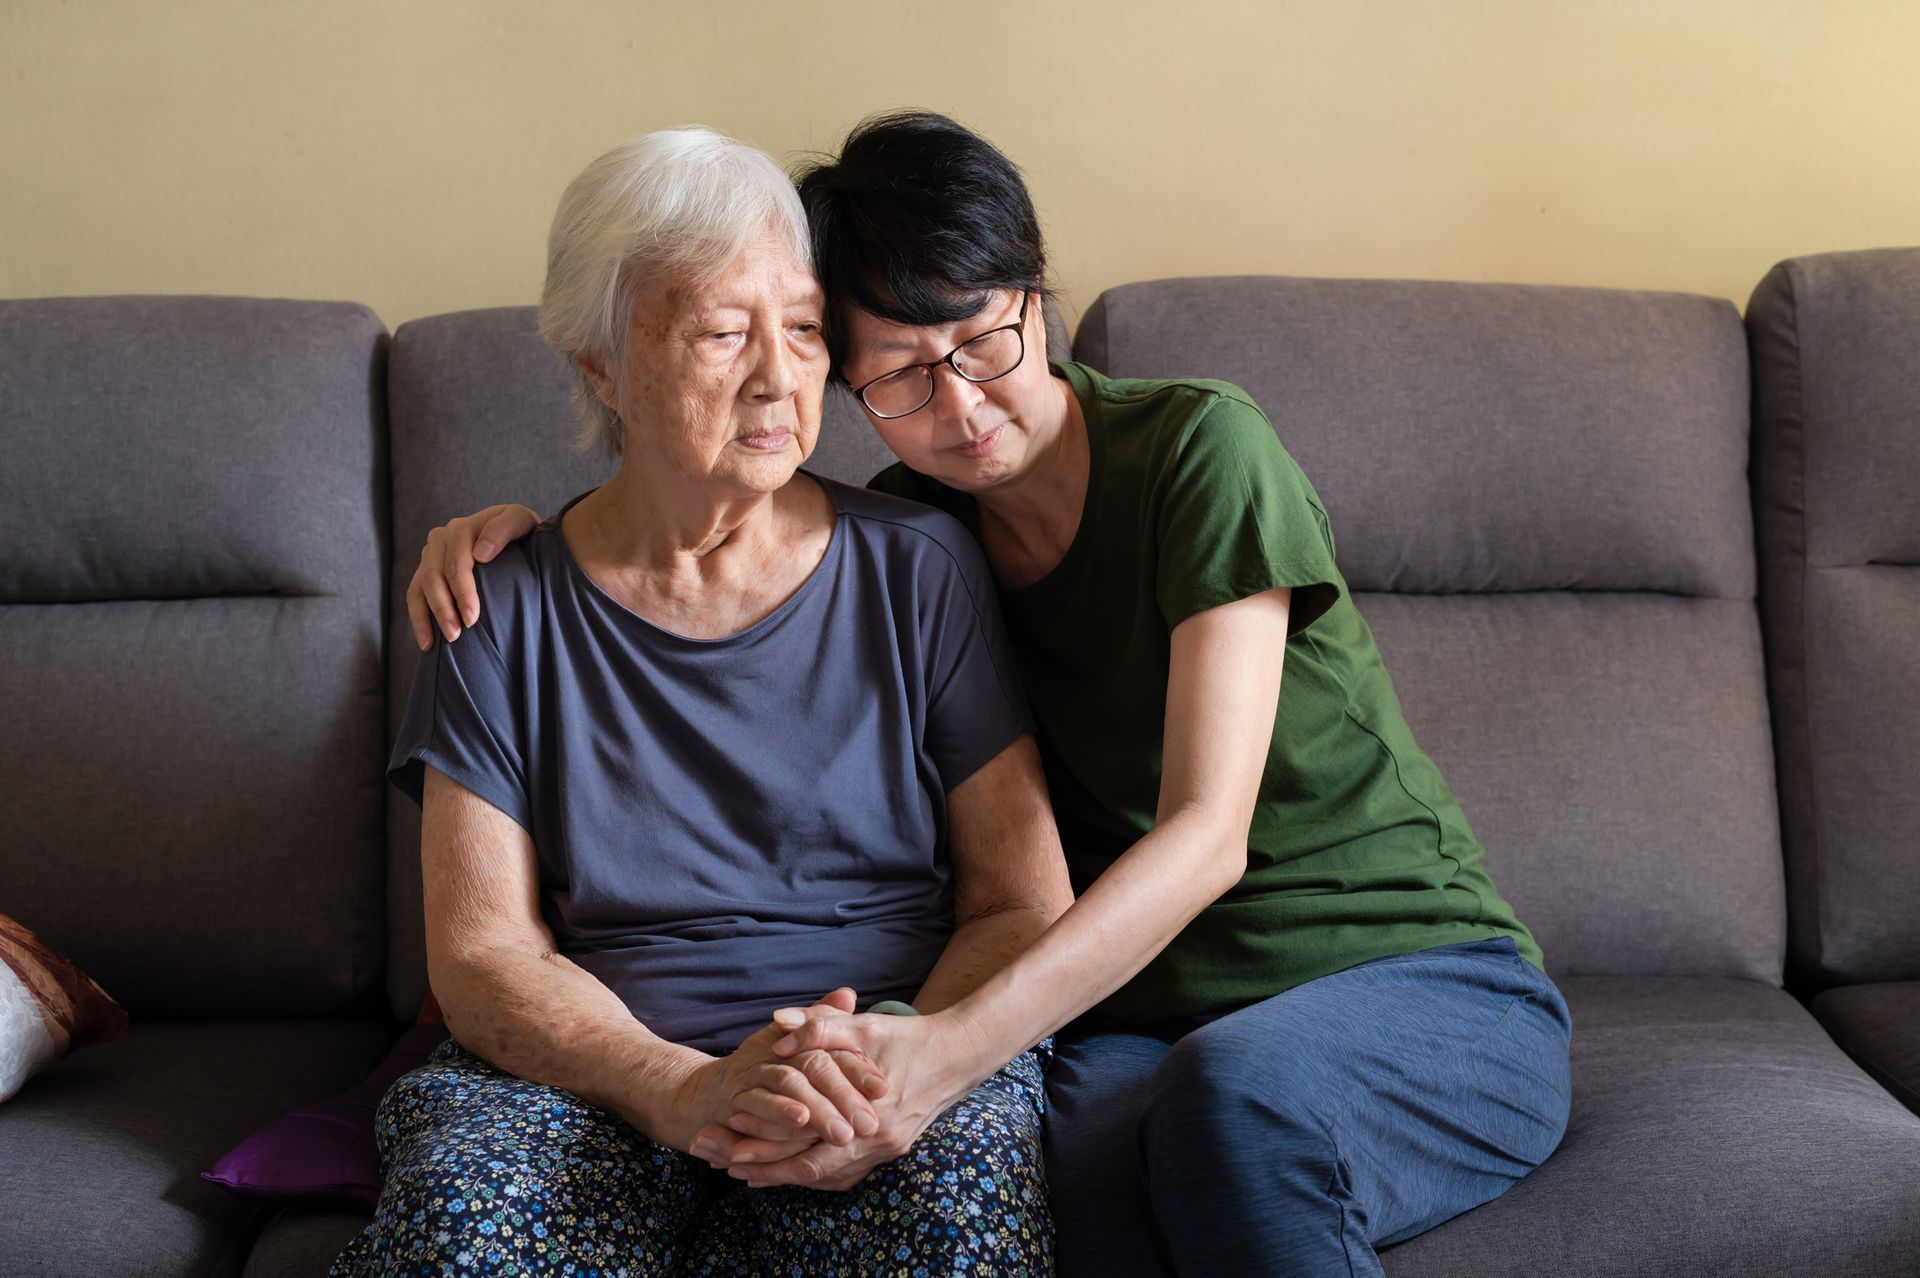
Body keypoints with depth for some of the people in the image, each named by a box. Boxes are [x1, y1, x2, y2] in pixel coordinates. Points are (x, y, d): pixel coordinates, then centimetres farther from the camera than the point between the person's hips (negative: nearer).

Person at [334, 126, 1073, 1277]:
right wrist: (684, 1091, -21)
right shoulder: (504, 617, 4)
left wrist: (905, 1078, -19)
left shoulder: (917, 570, 5)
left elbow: (1024, 906, 2)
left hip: (910, 1045, 1)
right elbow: (481, 956, -1)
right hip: (596, 1083, 0)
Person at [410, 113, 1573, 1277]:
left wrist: (947, 1047, -36)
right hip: (1145, 1023, 2)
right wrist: (523, 526, 1)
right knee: (1059, 1181, -37)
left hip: (1420, 976, -1)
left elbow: (1205, 836, -22)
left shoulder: (1202, 446, -12)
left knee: (1239, 1088, -39)